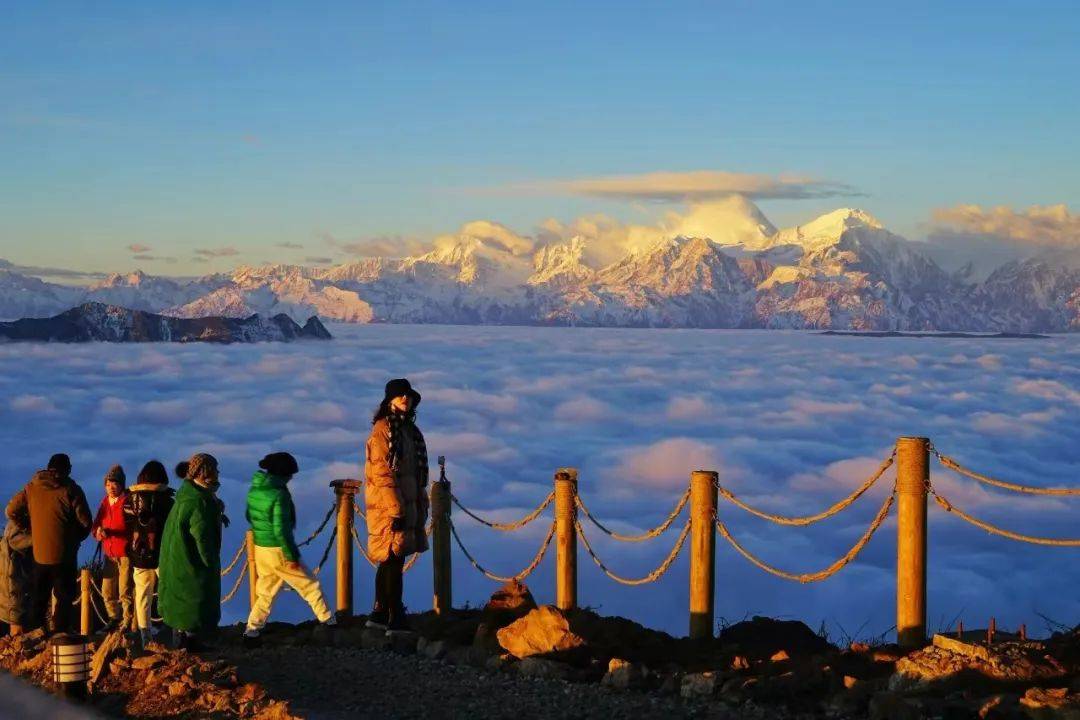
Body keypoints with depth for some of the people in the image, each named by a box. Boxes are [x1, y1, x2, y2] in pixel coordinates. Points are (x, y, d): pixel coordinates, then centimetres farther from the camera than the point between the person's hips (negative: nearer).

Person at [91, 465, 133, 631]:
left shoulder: (128, 502, -11)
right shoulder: (105, 502, 10)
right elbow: (96, 525, 9)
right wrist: (98, 532, -14)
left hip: (125, 553, -7)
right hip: (109, 553, 7)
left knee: (125, 592, -3)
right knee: (107, 591, 14)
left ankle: (127, 623, 10)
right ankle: (114, 618, 33)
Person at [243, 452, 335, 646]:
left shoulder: (255, 489, 2)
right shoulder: (279, 494, -22)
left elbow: (250, 516, 16)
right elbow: (281, 529, -22)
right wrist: (291, 556, -15)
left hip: (260, 548, 7)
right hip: (278, 551, -7)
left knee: (266, 593, 17)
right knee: (310, 586, 8)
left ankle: (251, 632, 13)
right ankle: (328, 621, 15)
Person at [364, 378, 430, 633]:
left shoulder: (410, 430, 16)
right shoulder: (382, 430, -11)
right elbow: (381, 473, -16)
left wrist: (421, 506, 18)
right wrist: (396, 510, -19)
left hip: (407, 505, 8)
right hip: (389, 507, -8)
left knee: (389, 561, 14)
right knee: (394, 560, -8)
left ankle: (379, 614, 22)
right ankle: (395, 620, -6)